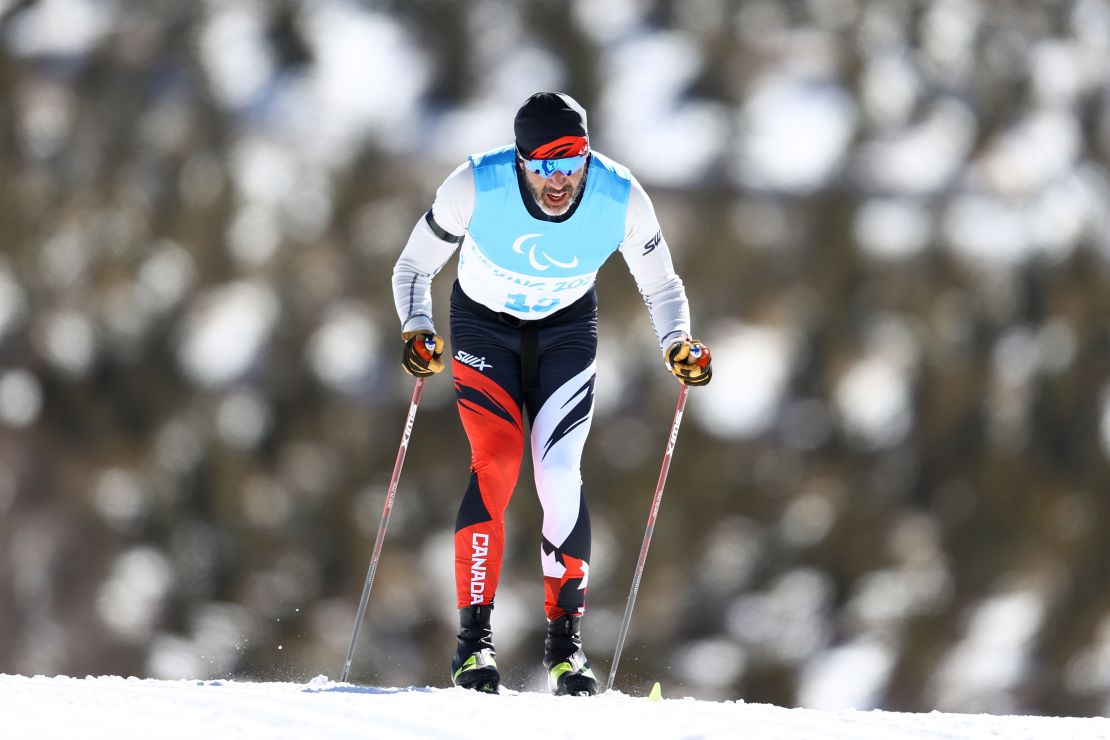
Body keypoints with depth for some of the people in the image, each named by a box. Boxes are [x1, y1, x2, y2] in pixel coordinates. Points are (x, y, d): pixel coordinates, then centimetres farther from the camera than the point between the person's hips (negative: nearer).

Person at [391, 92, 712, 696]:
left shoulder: (621, 199, -25)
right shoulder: (475, 187, -29)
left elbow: (661, 288, -8)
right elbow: (413, 268, -14)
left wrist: (678, 347, -25)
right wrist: (416, 332, -31)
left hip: (566, 329, 1)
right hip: (483, 326, -1)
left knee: (560, 474, -14)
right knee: (495, 464, -19)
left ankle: (565, 640, -4)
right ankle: (474, 636, -14)